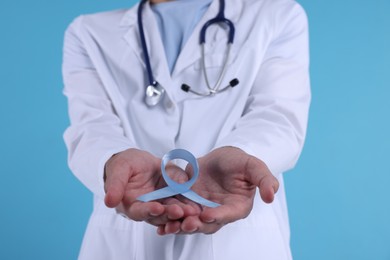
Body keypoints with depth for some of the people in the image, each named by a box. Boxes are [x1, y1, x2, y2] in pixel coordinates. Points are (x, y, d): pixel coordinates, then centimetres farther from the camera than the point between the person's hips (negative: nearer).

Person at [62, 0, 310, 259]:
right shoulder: (87, 32, 9)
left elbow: (278, 114, -10)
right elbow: (94, 125, -8)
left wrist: (232, 155, -31)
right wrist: (116, 160, -31)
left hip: (240, 239, 0)